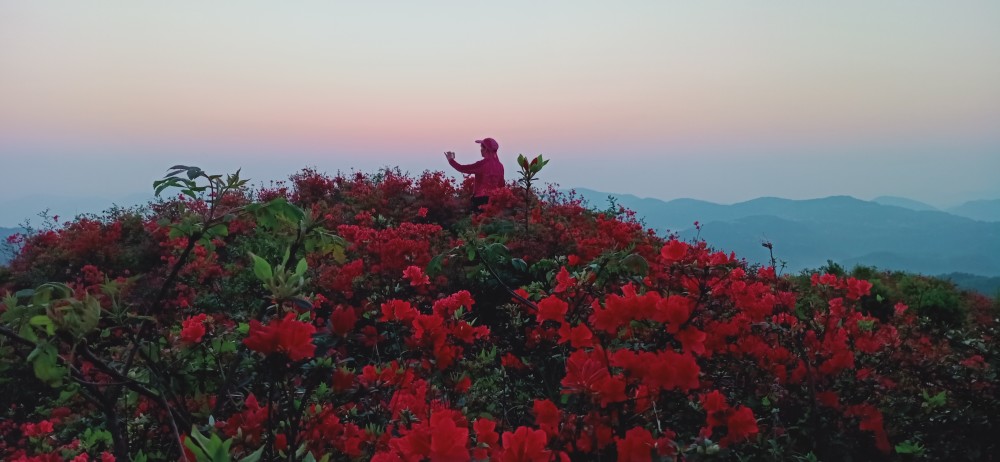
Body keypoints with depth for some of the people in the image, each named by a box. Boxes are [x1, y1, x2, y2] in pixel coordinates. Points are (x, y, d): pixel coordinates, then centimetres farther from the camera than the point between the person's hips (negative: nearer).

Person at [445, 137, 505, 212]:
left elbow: (463, 169, -7)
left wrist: (451, 160, 6)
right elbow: (501, 185, 12)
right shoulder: (499, 165, 6)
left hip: (481, 199, -6)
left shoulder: (483, 164, -12)